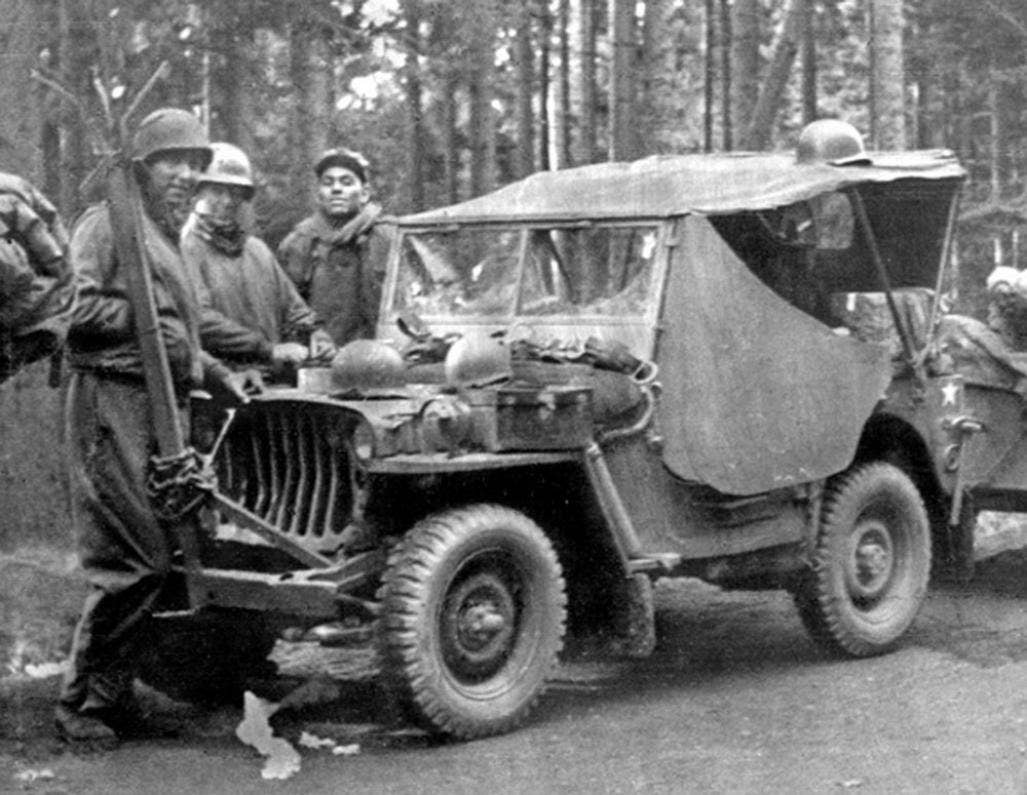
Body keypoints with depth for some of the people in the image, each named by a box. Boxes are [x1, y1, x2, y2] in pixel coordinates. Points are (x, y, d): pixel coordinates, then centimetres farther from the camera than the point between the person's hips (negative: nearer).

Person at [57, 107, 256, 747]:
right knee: (134, 561, -12)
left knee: (157, 556, 8)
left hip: (167, 405, 9)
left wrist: (220, 377, 24)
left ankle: (115, 693, 17)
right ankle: (82, 701, -3)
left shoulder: (172, 238, 25)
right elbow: (75, 306, -15)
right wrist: (148, 320, -17)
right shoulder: (109, 223, -3)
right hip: (116, 402, -9)